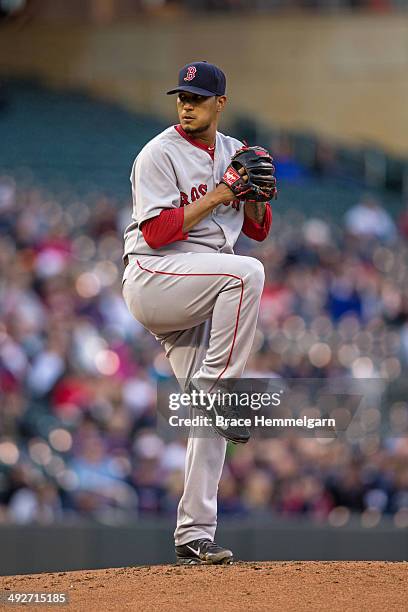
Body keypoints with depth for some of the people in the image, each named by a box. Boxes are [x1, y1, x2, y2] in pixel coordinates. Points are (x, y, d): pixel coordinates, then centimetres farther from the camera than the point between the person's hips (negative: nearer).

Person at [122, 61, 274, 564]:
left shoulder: (234, 153, 15)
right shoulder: (159, 155, -6)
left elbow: (259, 229, 17)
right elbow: (156, 233, -16)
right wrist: (218, 196, -18)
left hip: (200, 299, 7)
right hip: (152, 278, -7)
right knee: (245, 272, -33)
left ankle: (194, 534, 1)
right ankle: (217, 388, -23)